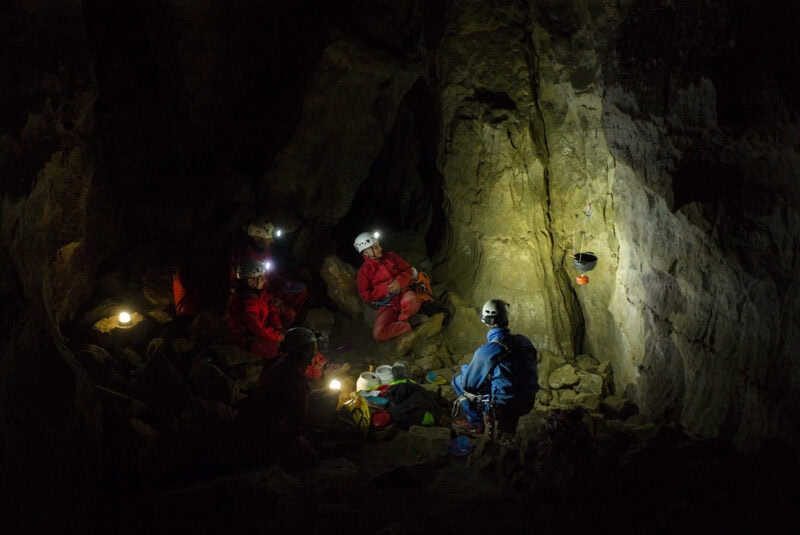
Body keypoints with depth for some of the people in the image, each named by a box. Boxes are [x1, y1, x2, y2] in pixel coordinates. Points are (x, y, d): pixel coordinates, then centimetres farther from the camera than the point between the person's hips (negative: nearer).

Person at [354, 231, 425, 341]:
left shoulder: (391, 256, 5)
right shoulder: (364, 271, -2)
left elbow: (408, 270, 8)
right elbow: (365, 295, -4)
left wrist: (400, 281, -15)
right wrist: (385, 289, -16)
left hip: (403, 293, 1)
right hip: (387, 305, -1)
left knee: (412, 299, -39)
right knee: (378, 334, -28)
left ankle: (402, 321, -8)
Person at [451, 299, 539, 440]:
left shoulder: (486, 352, -21)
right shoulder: (524, 341, -4)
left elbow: (469, 383, -9)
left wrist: (466, 369, 14)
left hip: (502, 406, -6)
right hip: (528, 403, 6)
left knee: (458, 382, 11)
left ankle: (475, 424, 19)